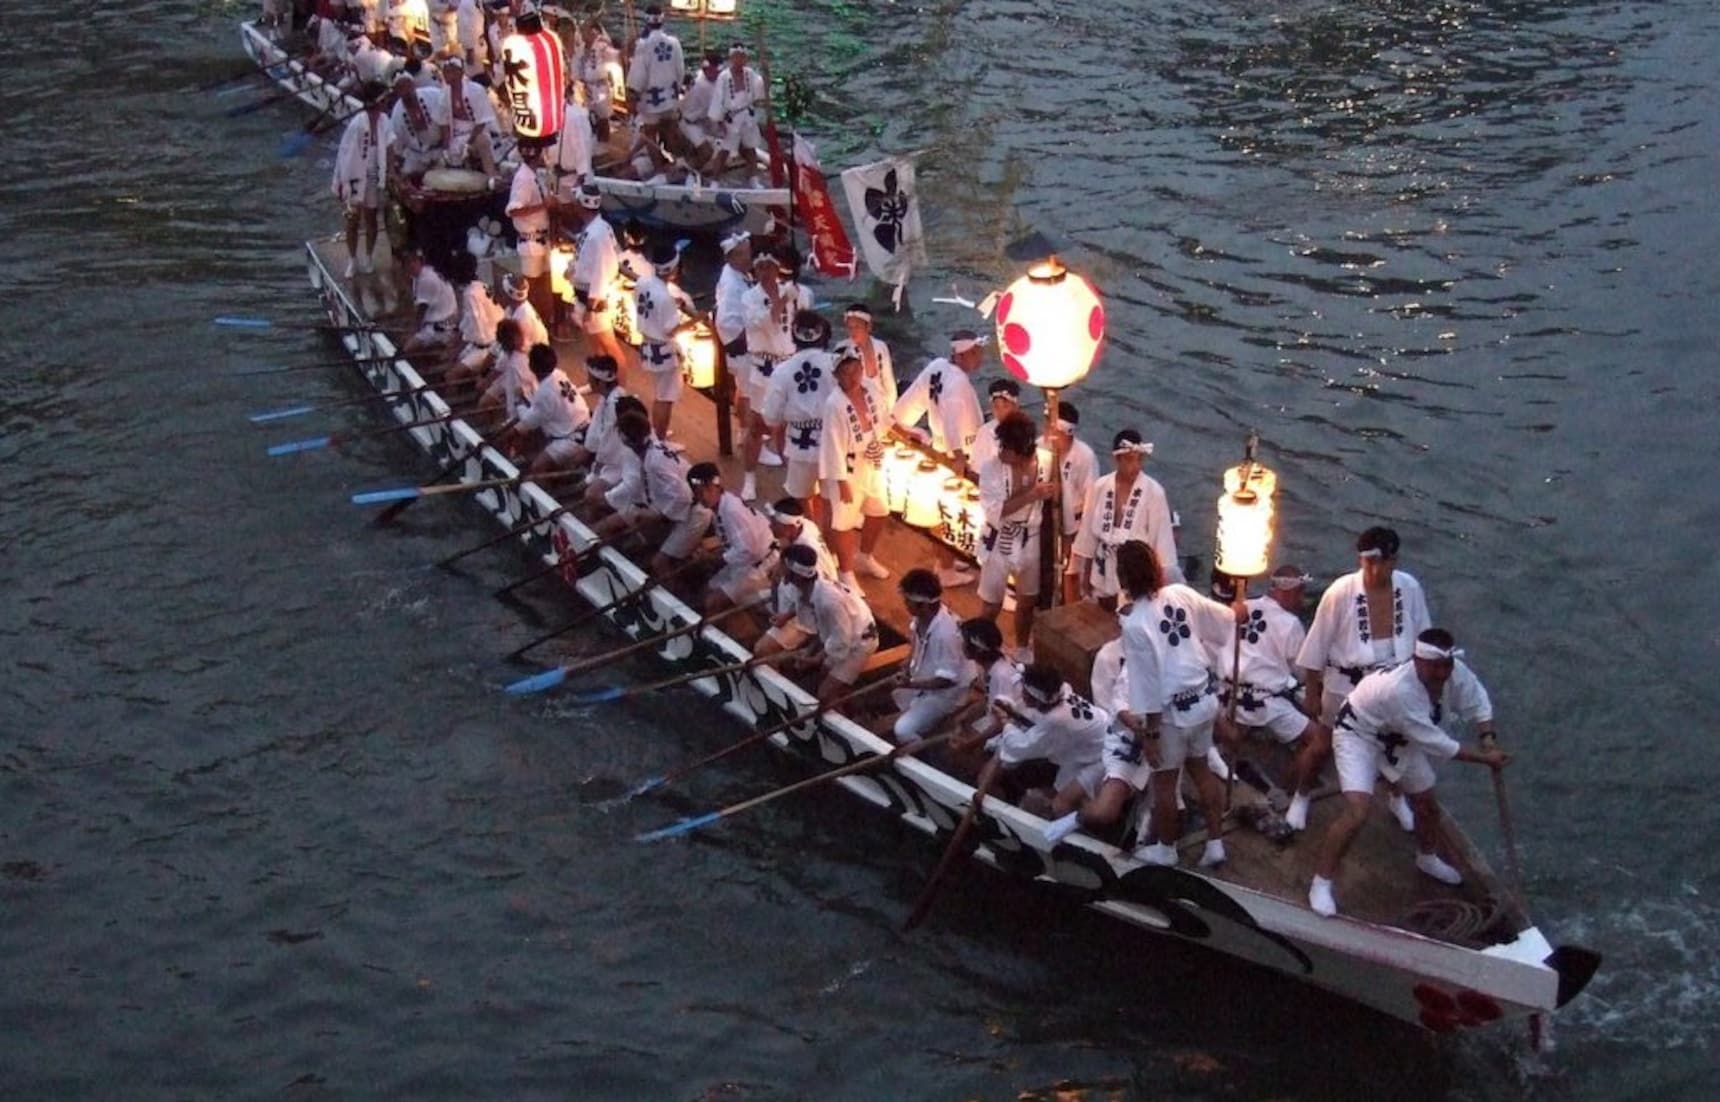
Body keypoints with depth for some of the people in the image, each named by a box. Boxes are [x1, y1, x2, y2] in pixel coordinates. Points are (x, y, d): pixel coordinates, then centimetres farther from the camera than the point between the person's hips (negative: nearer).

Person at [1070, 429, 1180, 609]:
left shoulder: (1154, 492, -13)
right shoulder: (1099, 487, -4)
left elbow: (1162, 538, -8)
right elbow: (1088, 533, 5)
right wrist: (1085, 574, 9)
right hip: (1104, 579, 3)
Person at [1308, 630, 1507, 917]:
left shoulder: (1456, 673, -24)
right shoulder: (1400, 689, -43)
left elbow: (1477, 702, -3)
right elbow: (1435, 742, -36)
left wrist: (1488, 739, -20)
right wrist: (1484, 759, -29)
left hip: (1400, 738, 8)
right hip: (1359, 735, -8)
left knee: (1427, 805, 20)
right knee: (1357, 813, -21)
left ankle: (1427, 858, 50)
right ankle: (1321, 883, -6)